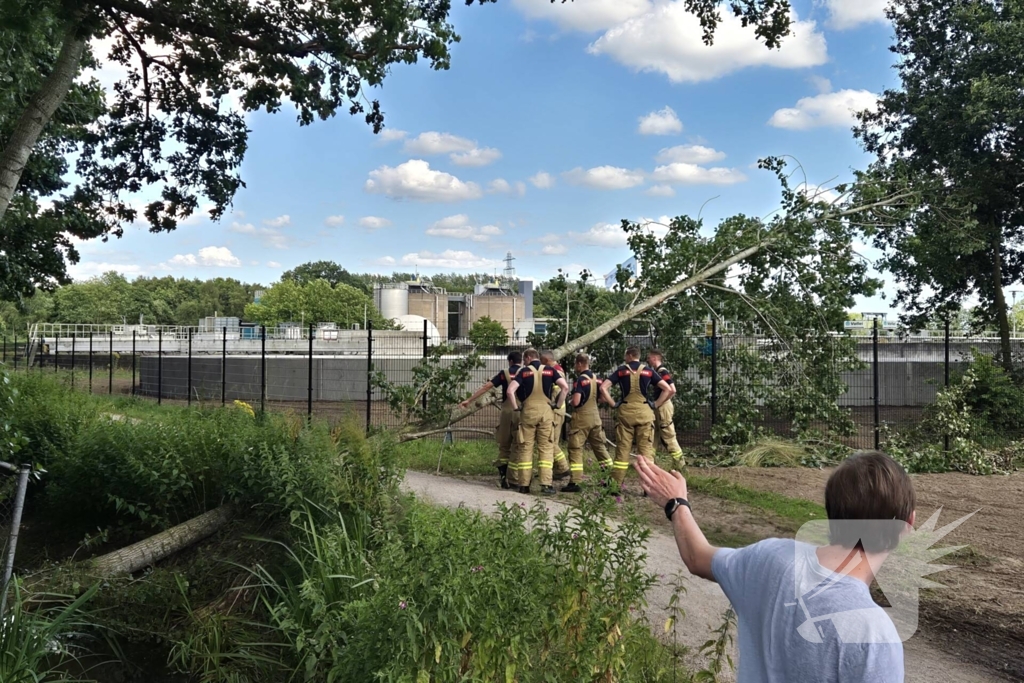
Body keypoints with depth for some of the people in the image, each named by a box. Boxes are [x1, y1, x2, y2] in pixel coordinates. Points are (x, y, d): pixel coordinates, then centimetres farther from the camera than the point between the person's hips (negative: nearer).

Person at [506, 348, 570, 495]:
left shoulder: (524, 371, 3)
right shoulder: (549, 370, 7)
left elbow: (510, 390, -10)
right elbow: (565, 387, -7)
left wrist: (516, 408, 0)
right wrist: (557, 405, 1)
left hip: (528, 412, 0)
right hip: (546, 411, 1)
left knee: (525, 448, 6)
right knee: (545, 448, 3)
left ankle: (524, 484, 8)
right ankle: (546, 484, -4)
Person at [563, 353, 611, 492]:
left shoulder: (580, 380, -15)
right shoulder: (596, 379, 6)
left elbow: (576, 402, -22)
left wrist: (570, 401, -1)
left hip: (581, 417, -7)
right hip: (595, 416, 7)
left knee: (575, 449, -3)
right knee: (600, 447, 15)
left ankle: (574, 482, -7)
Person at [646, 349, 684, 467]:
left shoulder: (662, 371, -16)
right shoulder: (657, 372, 12)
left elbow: (672, 390, -26)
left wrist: (658, 403, -20)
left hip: (663, 407, -10)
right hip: (658, 408, 10)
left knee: (668, 436, -5)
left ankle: (679, 464, 1)